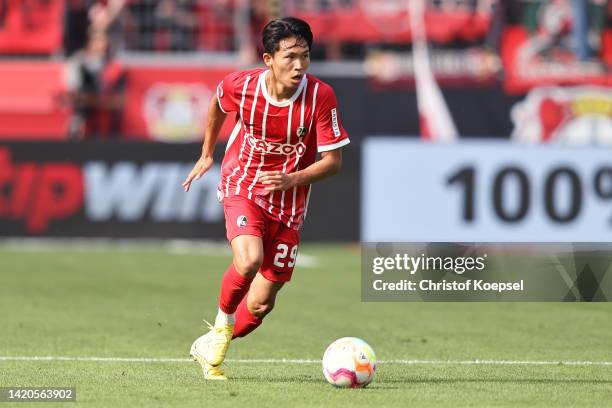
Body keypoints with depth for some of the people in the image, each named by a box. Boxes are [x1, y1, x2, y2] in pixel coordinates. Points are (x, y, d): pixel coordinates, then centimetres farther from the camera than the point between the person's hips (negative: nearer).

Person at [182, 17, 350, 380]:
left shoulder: (321, 96, -18)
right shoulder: (241, 86, -15)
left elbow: (333, 161, -12)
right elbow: (218, 103, 11)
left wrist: (291, 180, -28)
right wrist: (207, 155, 20)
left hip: (289, 202, 2)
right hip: (243, 186, -1)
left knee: (261, 304, 4)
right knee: (249, 261, -32)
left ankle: (211, 348, 32)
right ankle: (224, 320, -2)